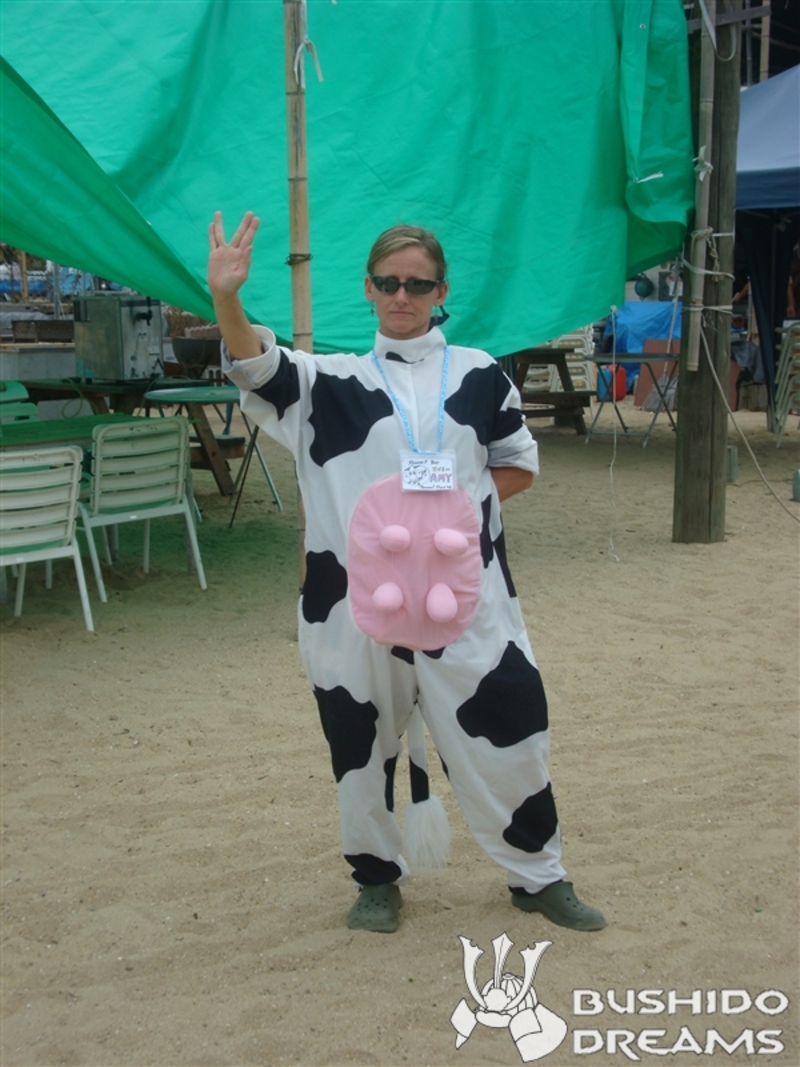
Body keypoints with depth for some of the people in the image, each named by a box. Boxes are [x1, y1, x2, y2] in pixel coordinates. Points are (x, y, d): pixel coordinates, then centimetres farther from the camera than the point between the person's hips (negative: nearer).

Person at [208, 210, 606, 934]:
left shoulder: (479, 375, 7)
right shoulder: (333, 382, 4)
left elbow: (520, 466, 14)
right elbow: (257, 367, -14)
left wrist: (456, 503, -3)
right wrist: (226, 299, -34)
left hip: (465, 593, 0)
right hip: (360, 594, 0)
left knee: (507, 734, 5)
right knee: (363, 743, 9)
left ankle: (539, 875, 26)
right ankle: (378, 877, 31)